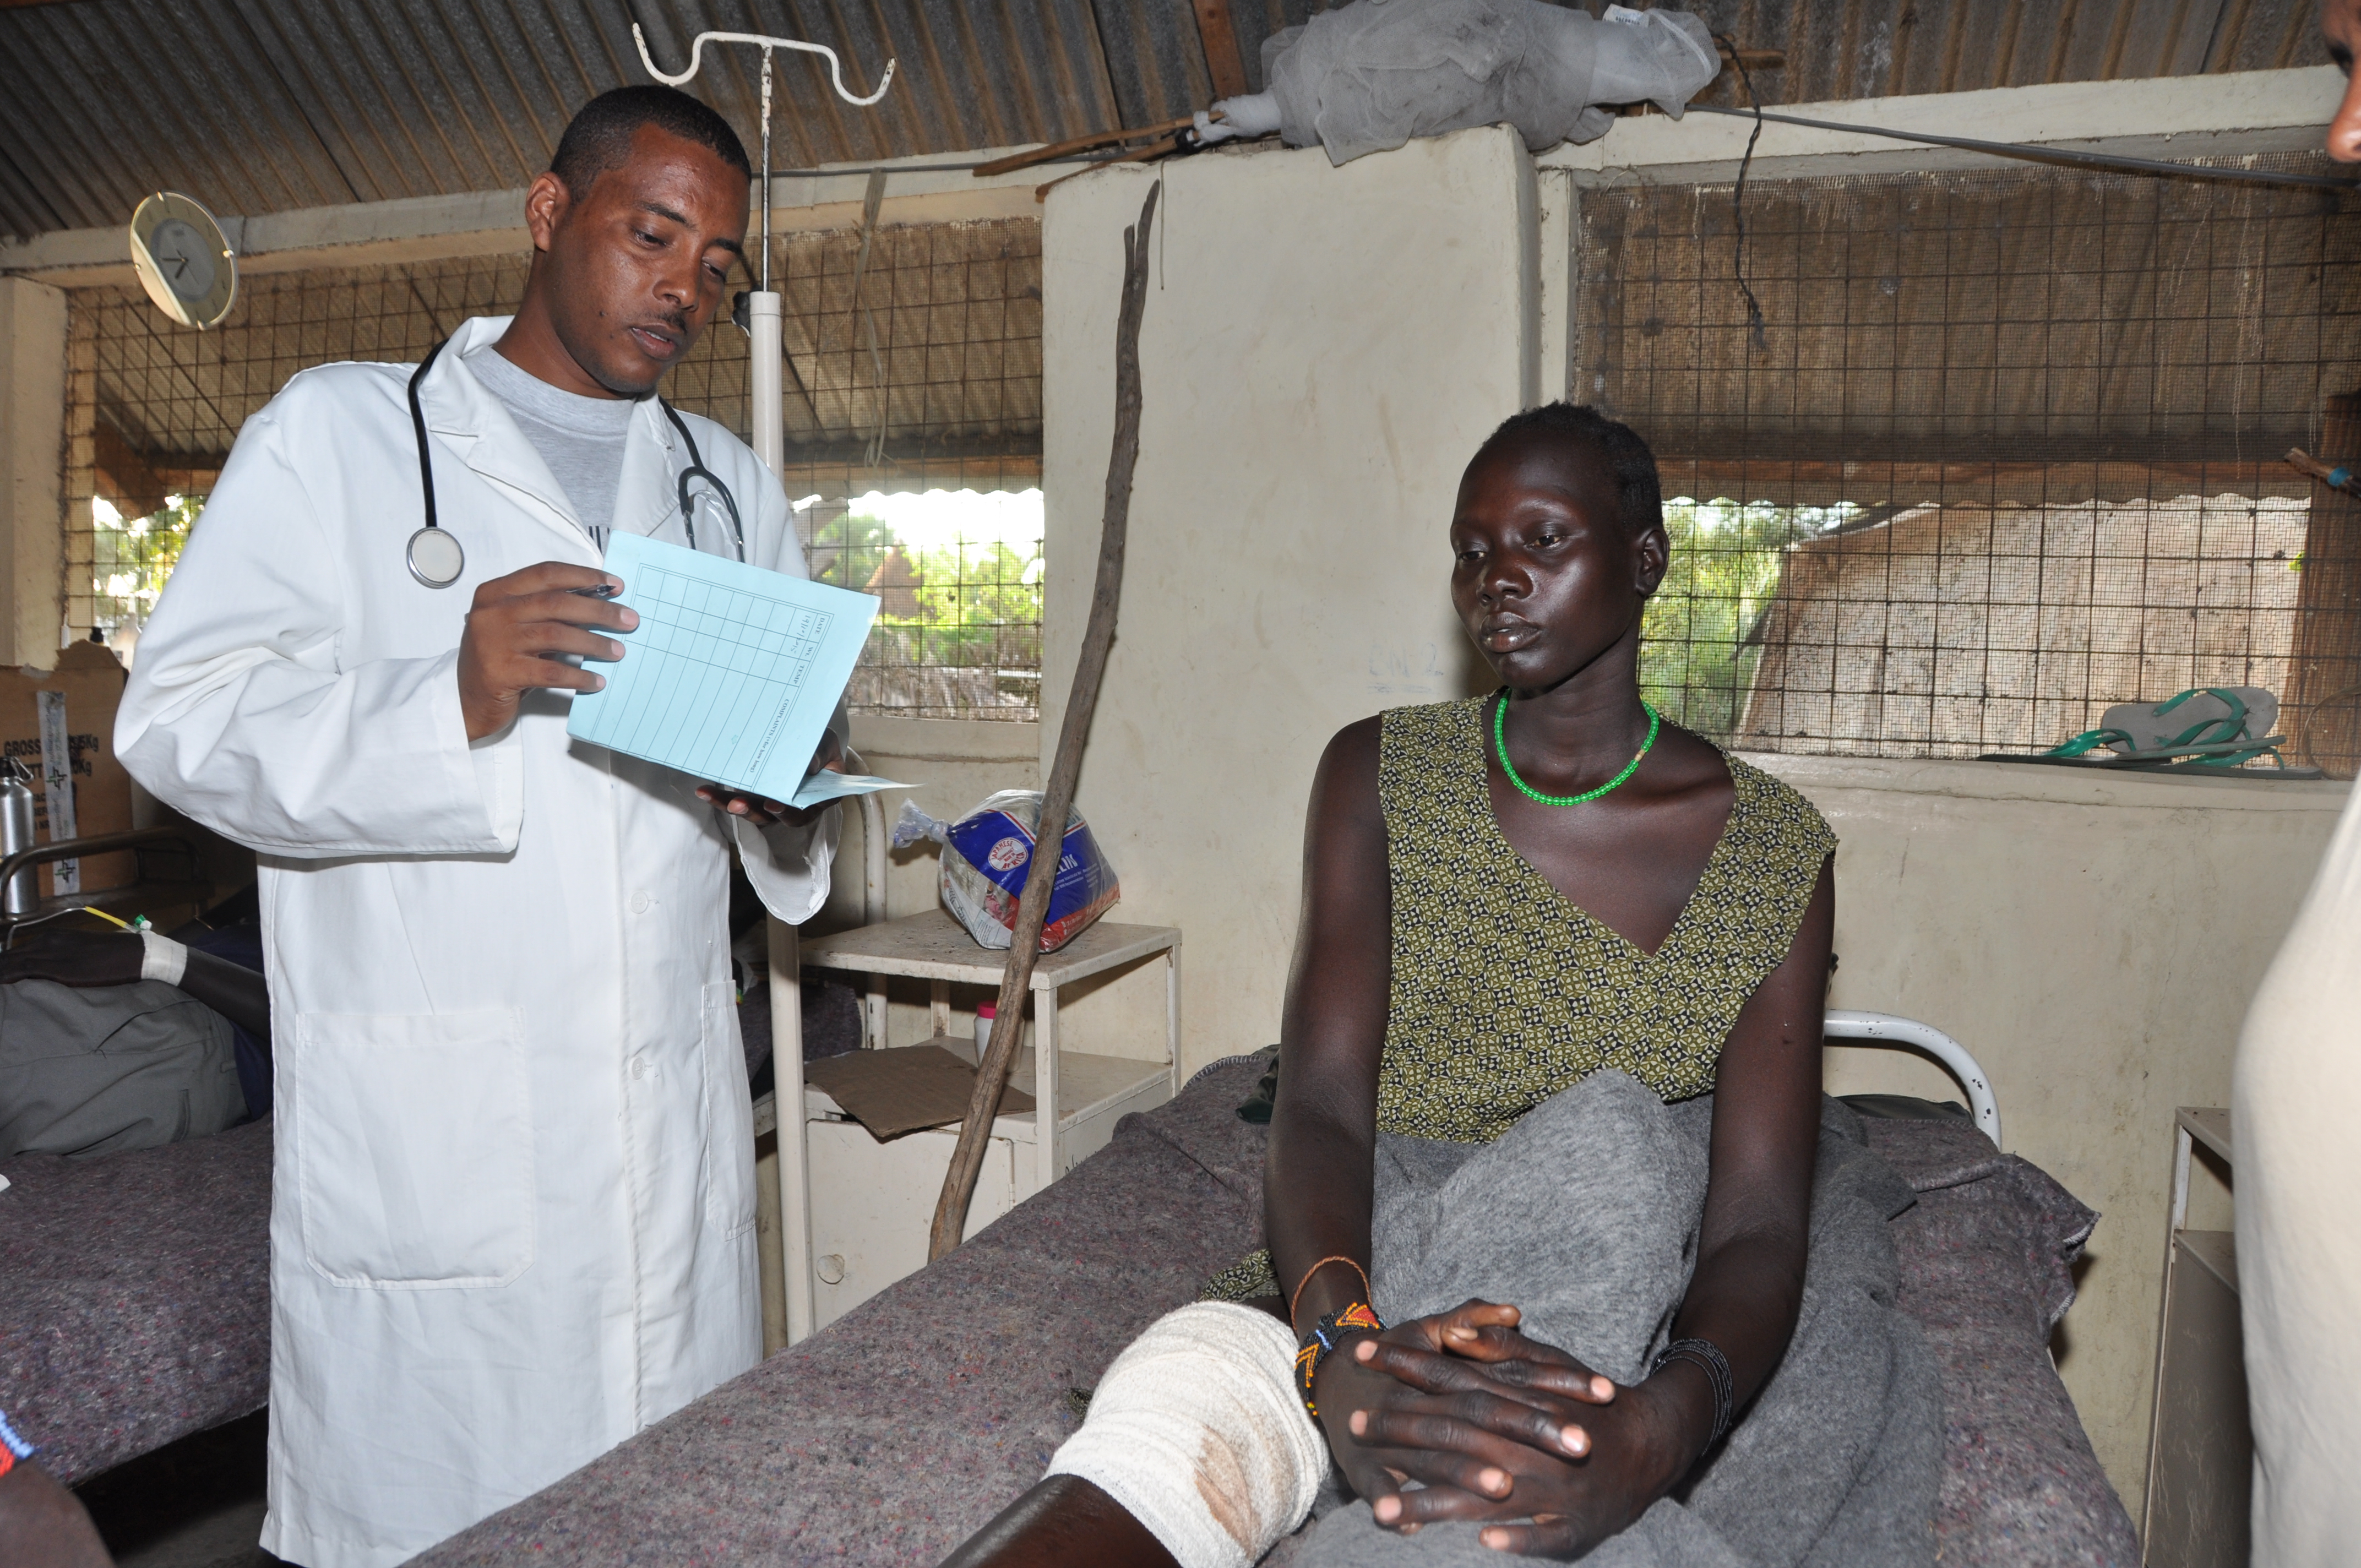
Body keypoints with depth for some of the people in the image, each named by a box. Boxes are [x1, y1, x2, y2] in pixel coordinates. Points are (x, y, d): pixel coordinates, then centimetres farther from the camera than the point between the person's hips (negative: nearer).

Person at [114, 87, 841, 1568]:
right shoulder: (338, 431, 3)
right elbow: (182, 718, -6)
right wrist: (449, 706, -23)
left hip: (678, 1141, 4)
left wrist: (784, 794, -6)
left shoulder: (734, 487, 16)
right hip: (429, 1143, -3)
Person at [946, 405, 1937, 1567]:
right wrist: (1342, 1343, -35)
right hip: (1372, 1270, 0)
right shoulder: (1379, 775, 1)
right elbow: (1319, 1107, -11)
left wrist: (1661, 1425, -37)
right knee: (1175, 1408, -35)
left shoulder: (1775, 854, -3)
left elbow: (1759, 1221, -12)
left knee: (1611, 1138, -36)